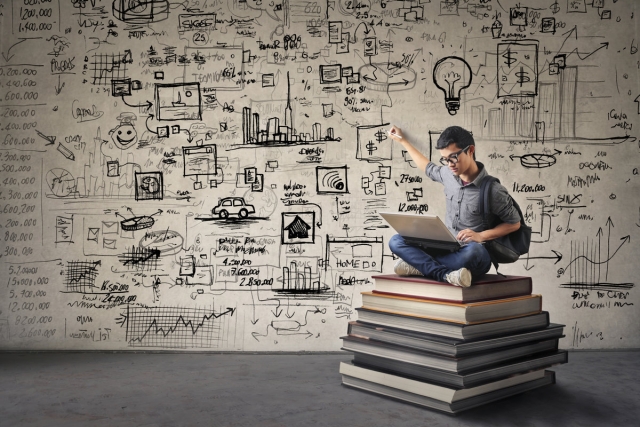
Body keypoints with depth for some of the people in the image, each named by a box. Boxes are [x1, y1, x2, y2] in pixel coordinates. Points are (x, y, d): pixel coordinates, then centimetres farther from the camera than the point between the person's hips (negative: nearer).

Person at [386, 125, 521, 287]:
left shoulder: (493, 190, -12)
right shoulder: (448, 174, 4)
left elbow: (514, 223, -1)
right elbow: (428, 167, 28)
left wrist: (481, 236, -16)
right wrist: (402, 141, 34)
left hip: (474, 255, -6)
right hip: (446, 249, 6)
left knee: (472, 251, -43)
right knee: (396, 241, -16)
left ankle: (419, 266, -28)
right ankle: (446, 275, -33)